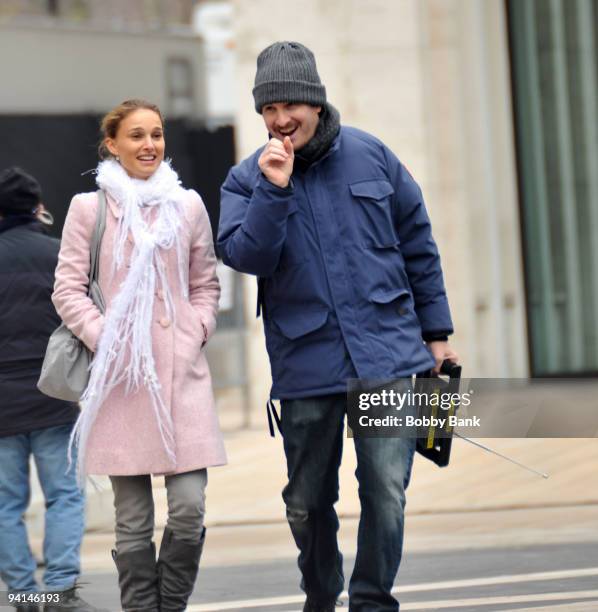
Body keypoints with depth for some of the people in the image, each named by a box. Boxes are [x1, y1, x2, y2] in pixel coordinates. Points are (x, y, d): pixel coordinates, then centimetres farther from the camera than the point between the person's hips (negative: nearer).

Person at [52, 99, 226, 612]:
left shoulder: (188, 205, 11)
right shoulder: (89, 208, 4)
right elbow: (68, 289, 4)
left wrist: (197, 332, 1)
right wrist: (103, 338, -8)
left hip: (182, 370, 2)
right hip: (121, 374, -1)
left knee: (190, 508, -7)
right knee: (133, 522, 1)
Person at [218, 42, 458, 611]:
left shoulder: (371, 156, 4)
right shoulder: (247, 179, 2)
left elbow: (417, 244, 10)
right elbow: (245, 256, -12)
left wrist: (436, 330, 10)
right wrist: (274, 190, -21)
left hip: (388, 350, -1)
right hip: (305, 365, 1)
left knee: (386, 490, -10)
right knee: (307, 501, 11)